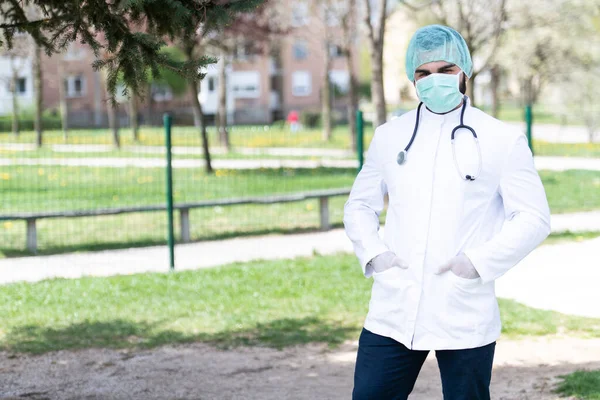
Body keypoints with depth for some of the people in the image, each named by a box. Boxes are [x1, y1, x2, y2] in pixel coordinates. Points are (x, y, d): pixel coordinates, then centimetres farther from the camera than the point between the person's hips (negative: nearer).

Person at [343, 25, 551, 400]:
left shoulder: (502, 140, 0)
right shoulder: (389, 136, 11)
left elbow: (534, 217, -3)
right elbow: (360, 205, 19)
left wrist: (480, 261, -14)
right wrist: (373, 253, 0)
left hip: (465, 316, -3)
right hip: (393, 311, 3)